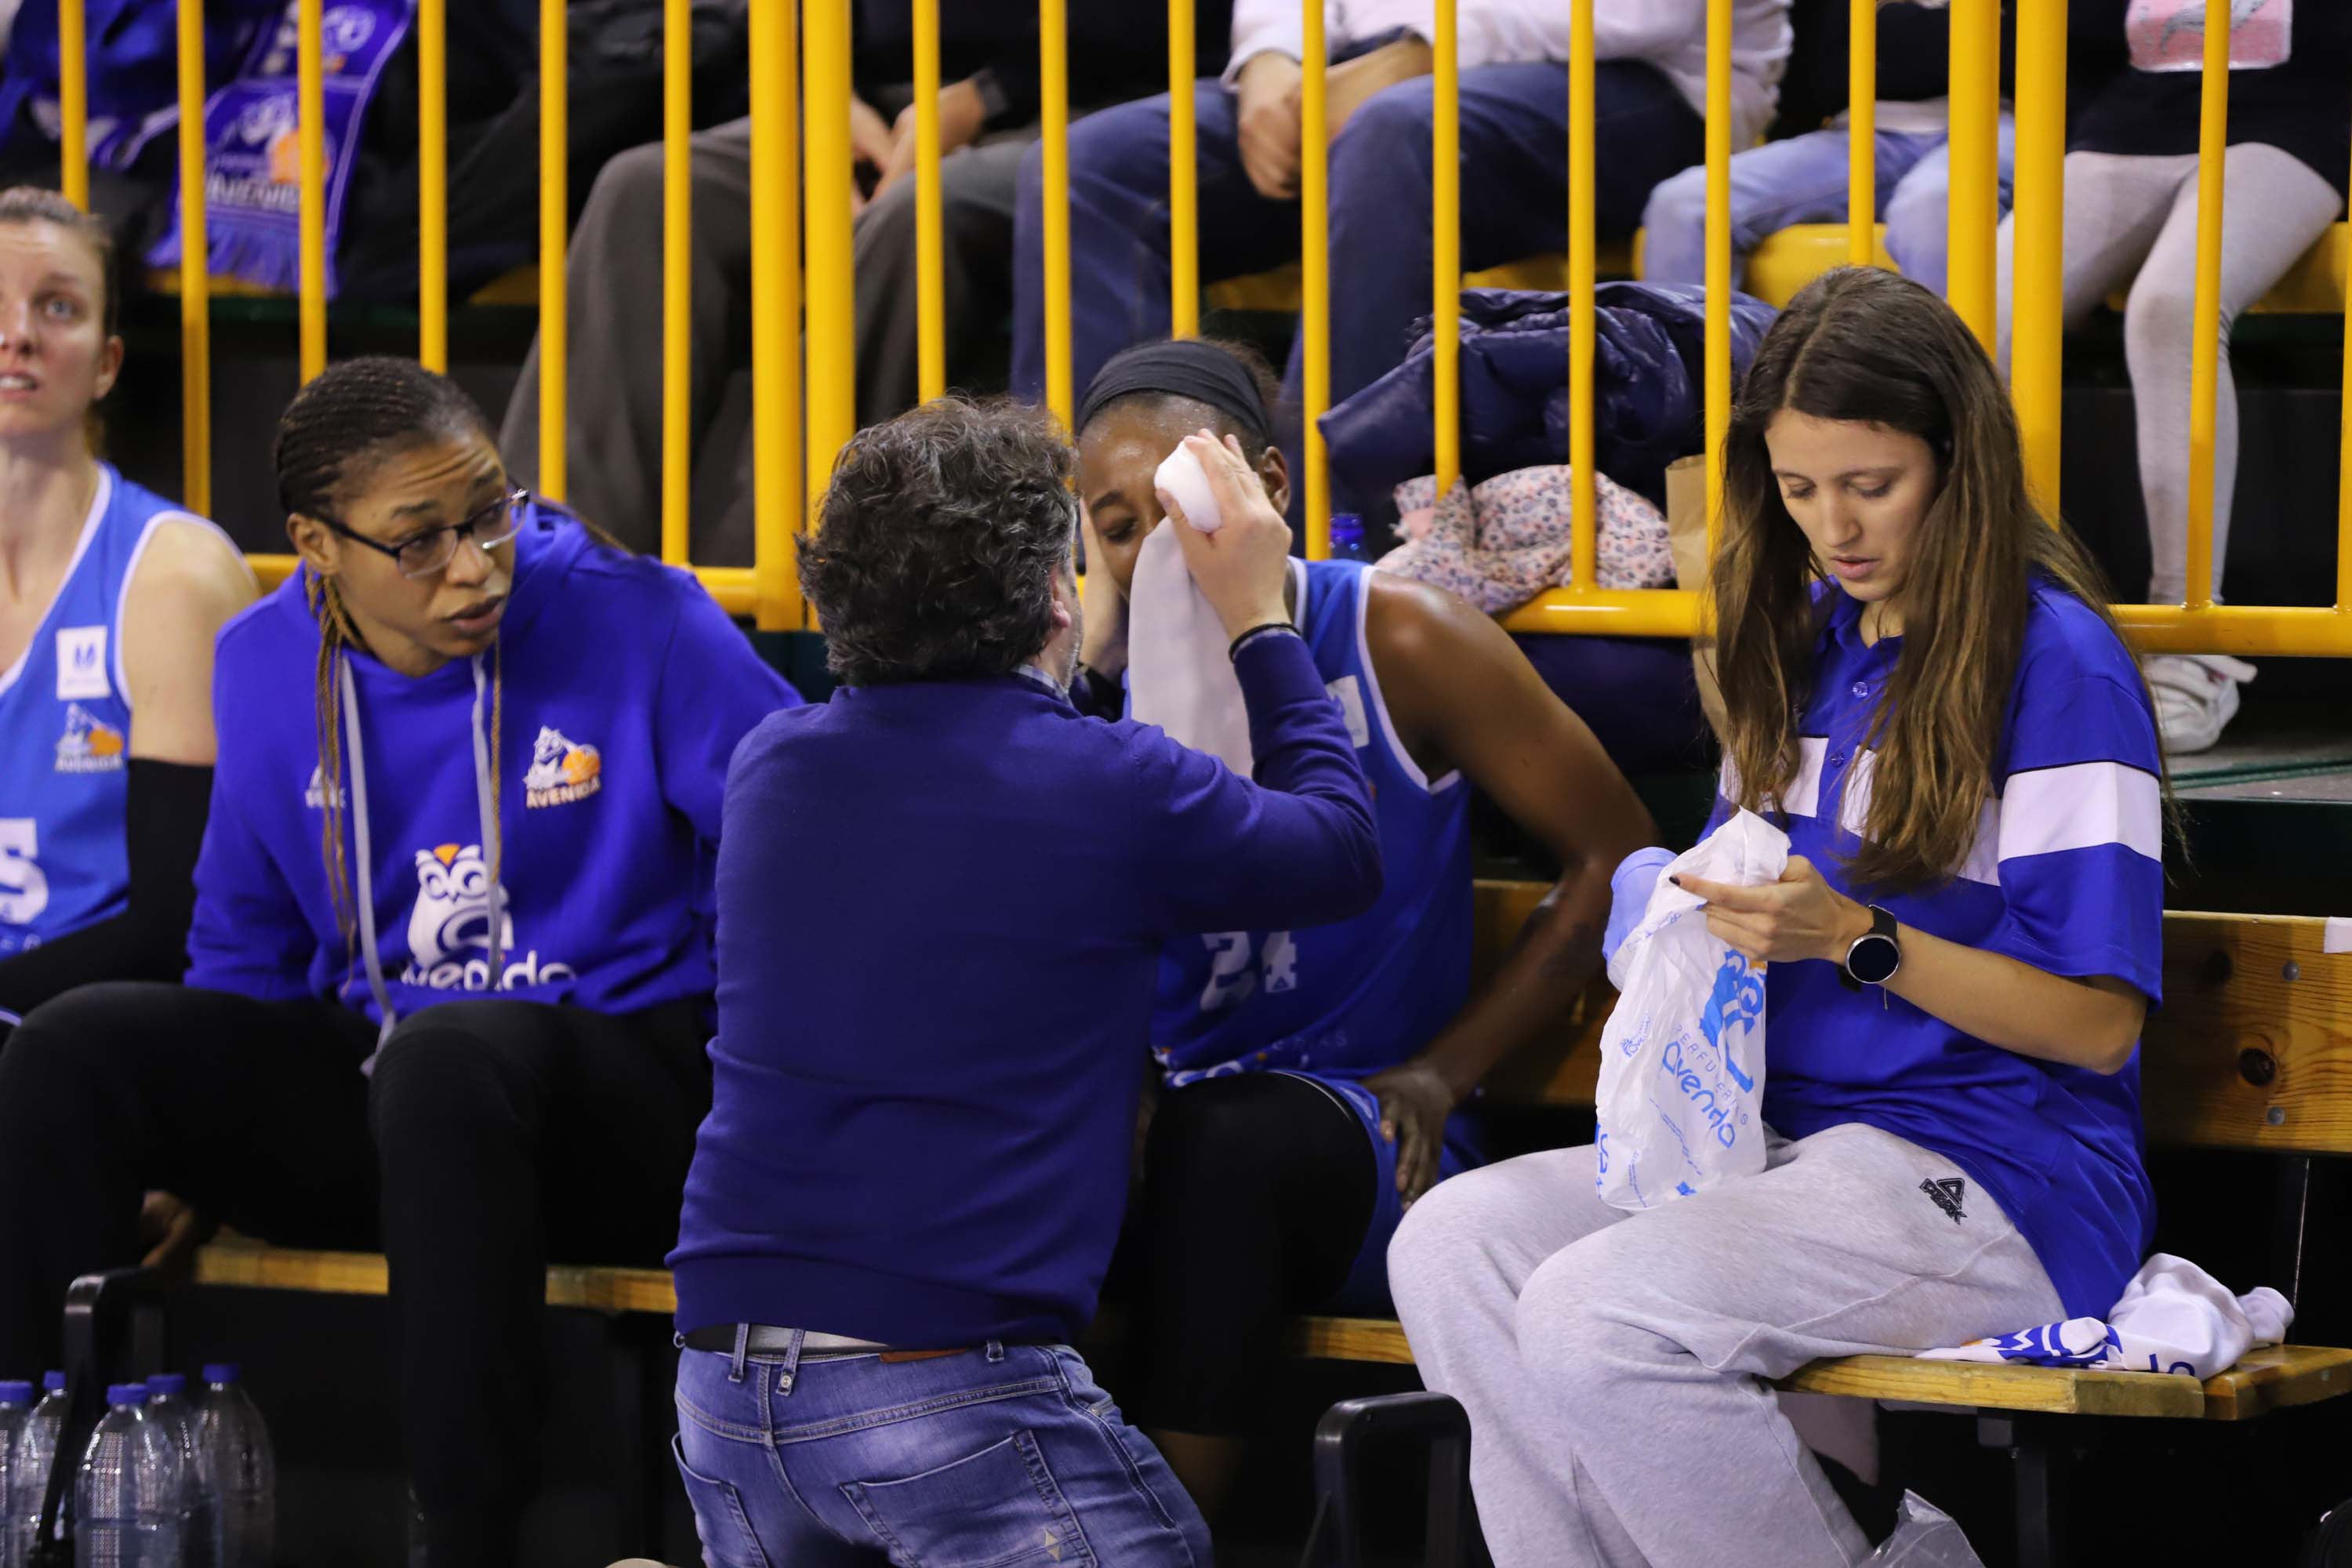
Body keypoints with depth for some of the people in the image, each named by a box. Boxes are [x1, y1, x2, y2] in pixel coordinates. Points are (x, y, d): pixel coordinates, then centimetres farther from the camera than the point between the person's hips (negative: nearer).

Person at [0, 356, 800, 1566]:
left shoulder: (635, 625, -8)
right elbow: (249, 948, 19)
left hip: (624, 1088, -5)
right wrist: (197, 1147, 9)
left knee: (446, 1053, -40)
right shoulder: (264, 668, 6)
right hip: (372, 1090, 5)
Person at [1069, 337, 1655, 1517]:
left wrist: (1441, 1073, -5)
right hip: (1160, 1125, 2)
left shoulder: (1402, 645, -2)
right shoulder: (1092, 681, 6)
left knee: (1226, 1144, -38)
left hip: (1370, 1148, -2)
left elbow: (1612, 856, 3)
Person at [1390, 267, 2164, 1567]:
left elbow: (2099, 1021, -11)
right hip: (1793, 1139, 8)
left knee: (1596, 1314, -28)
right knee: (1448, 1245, -15)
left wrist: (1855, 940, -20)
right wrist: (1697, 919, 3)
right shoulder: (1806, 641, 16)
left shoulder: (2059, 665, -9)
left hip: (2001, 1181, -8)